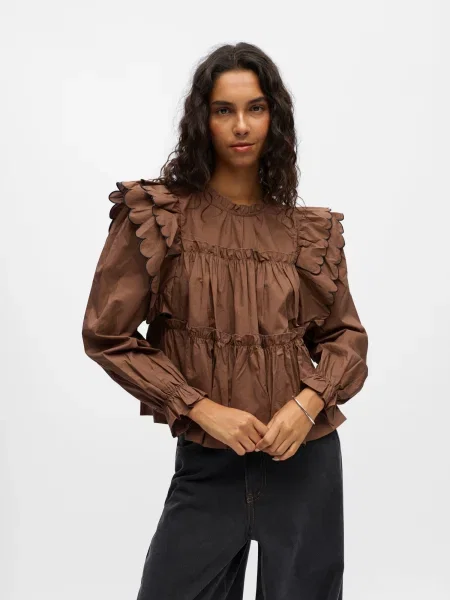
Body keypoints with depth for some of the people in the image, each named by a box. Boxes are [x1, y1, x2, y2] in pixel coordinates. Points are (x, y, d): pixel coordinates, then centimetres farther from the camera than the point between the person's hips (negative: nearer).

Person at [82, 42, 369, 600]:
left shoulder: (308, 229, 3)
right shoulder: (154, 214, -4)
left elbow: (345, 334, 10)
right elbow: (107, 334, -5)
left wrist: (309, 402, -9)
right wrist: (204, 409, -11)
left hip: (306, 456, 2)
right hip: (206, 465, -2)